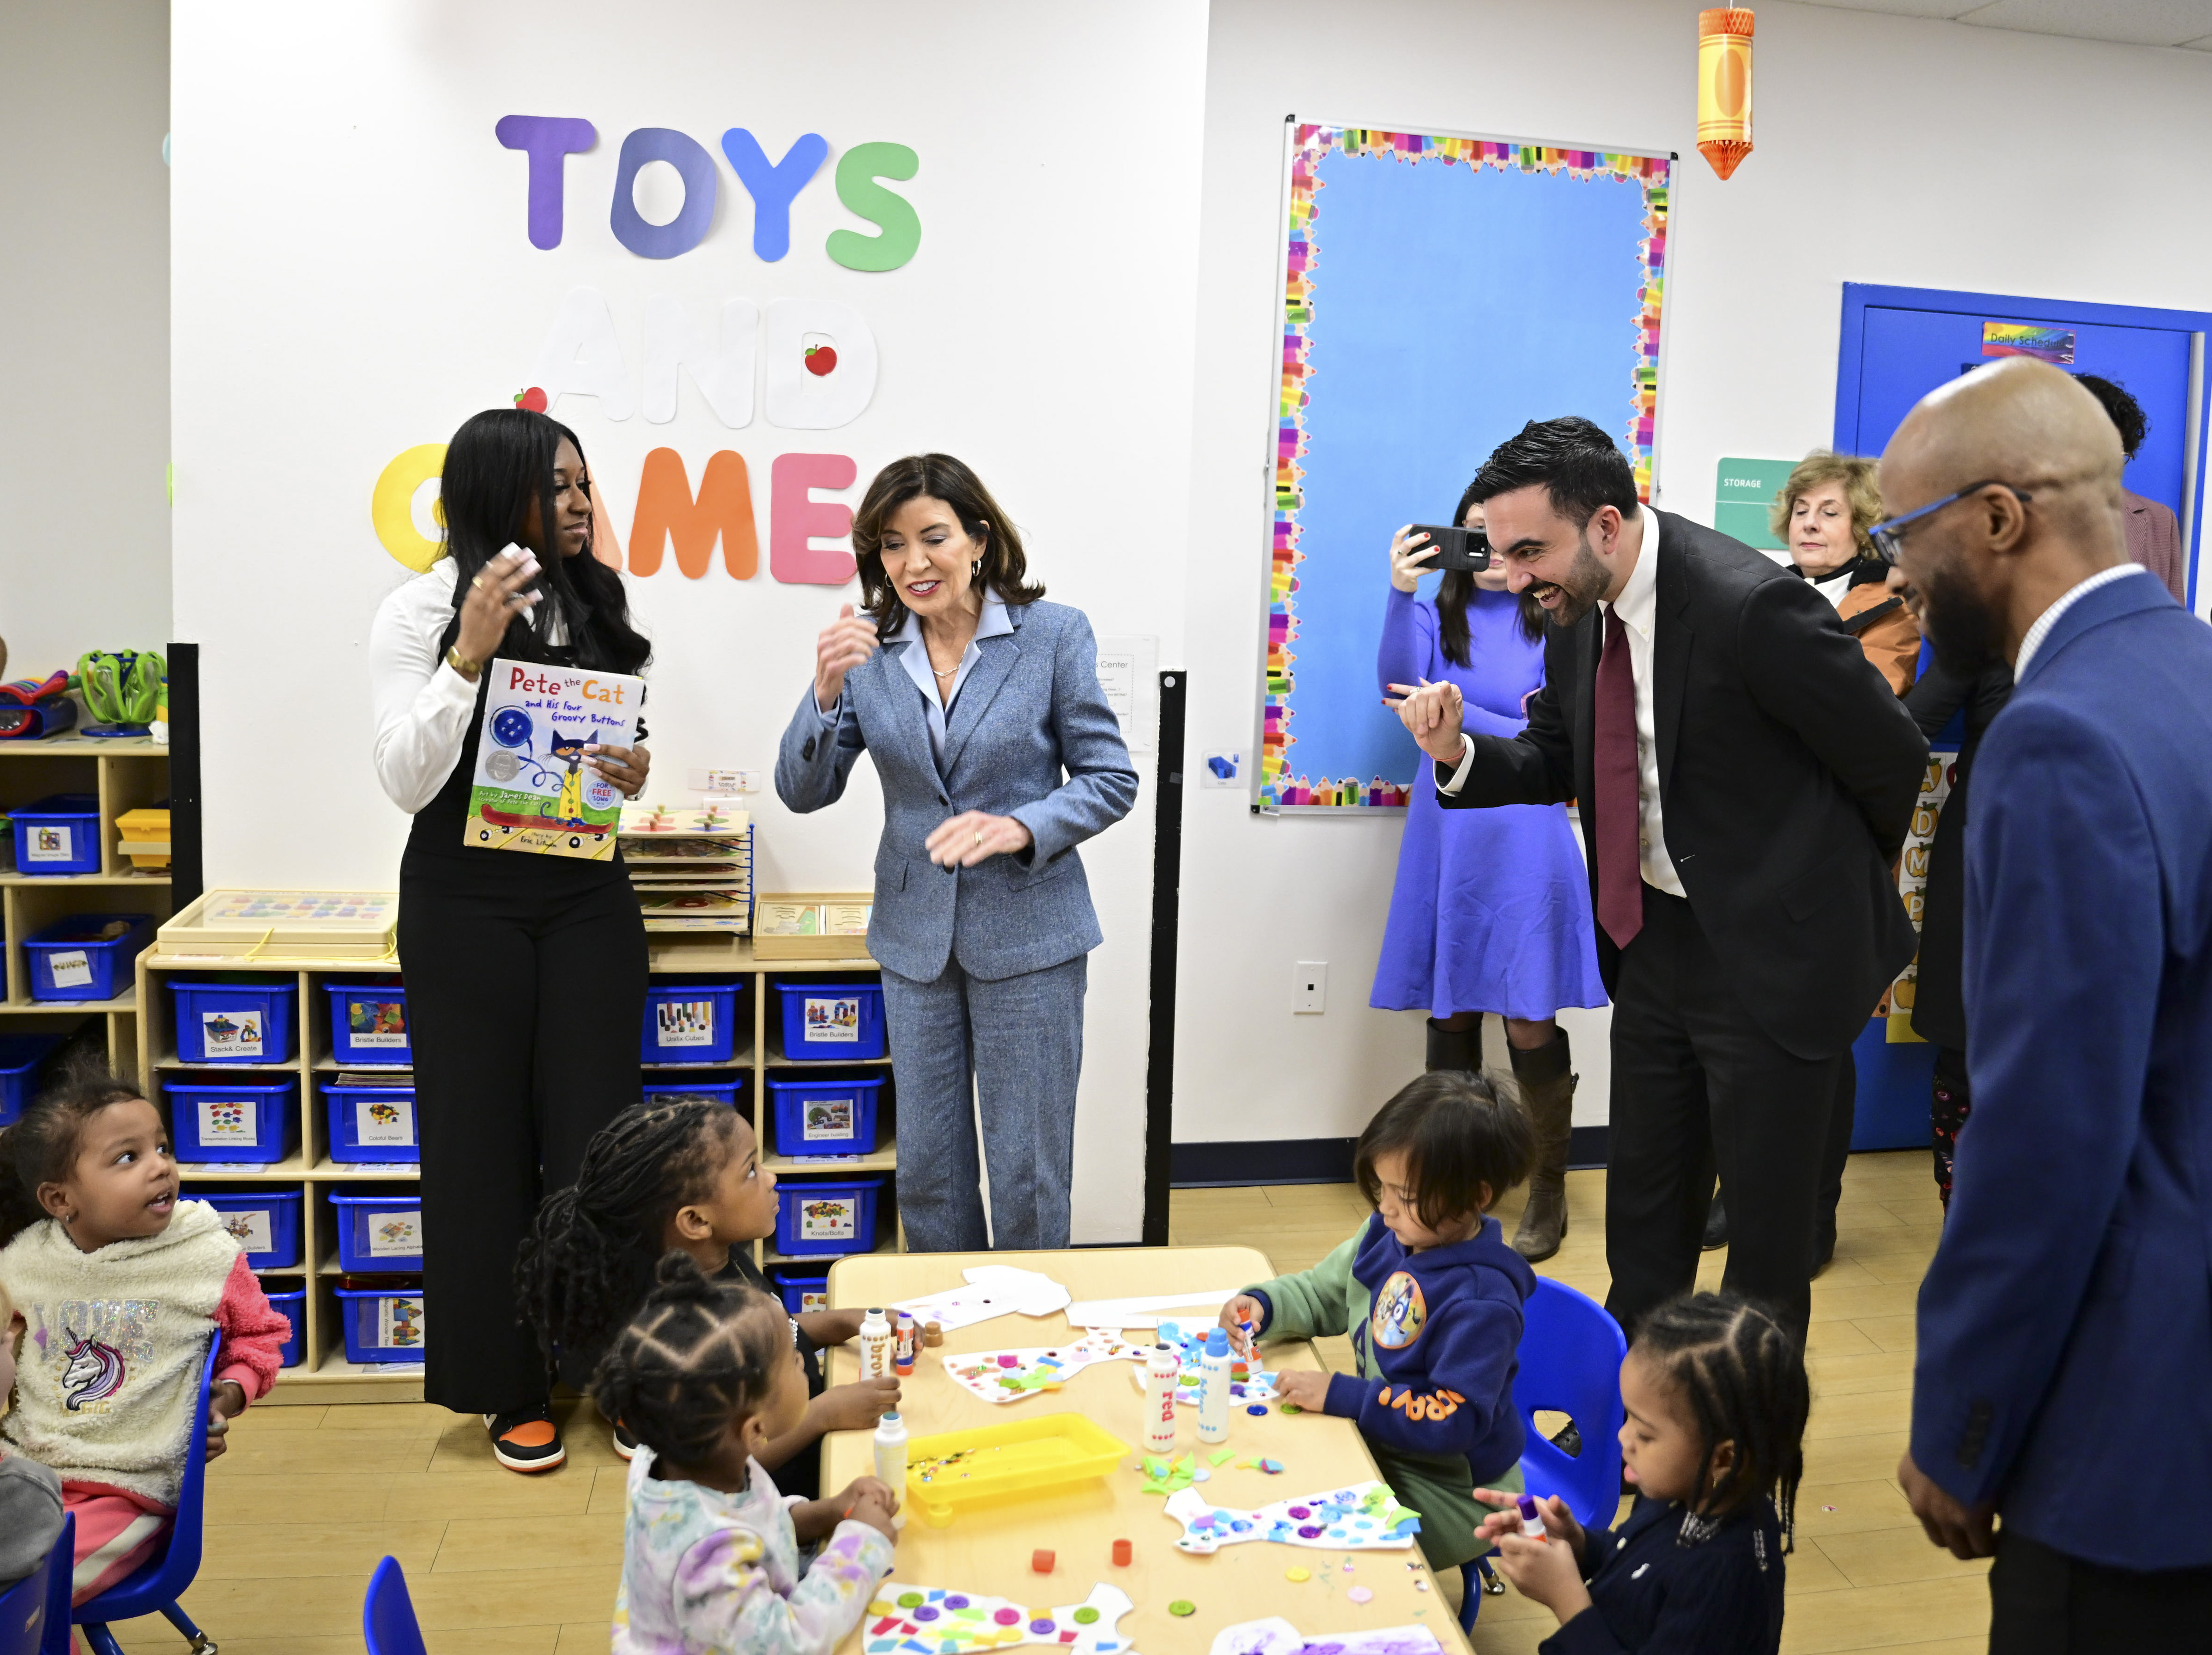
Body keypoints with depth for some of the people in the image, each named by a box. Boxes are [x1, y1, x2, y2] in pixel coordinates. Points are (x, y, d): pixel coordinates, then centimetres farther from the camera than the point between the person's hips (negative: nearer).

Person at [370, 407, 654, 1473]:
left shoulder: (597, 607, 9)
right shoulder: (421, 613, -4)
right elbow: (407, 780, -11)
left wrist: (636, 776, -4)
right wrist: (471, 653, -21)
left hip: (587, 898, 3)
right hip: (467, 903, -3)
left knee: (597, 1130, 3)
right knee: (481, 1137, 5)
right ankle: (508, 1387, 19)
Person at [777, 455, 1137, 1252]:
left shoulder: (1054, 635, -7)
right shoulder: (870, 653, 1)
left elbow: (1112, 780, -5)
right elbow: (803, 792, -2)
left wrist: (1019, 828, -22)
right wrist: (826, 690, -19)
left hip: (1027, 933, -3)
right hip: (915, 935, 3)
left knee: (1027, 1172, 5)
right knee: (926, 1168, 13)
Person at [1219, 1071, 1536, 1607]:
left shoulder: (1483, 1301, -28)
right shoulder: (1387, 1236, -5)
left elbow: (1454, 1421, -28)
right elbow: (1323, 1293, 11)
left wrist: (1341, 1395, -29)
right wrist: (1261, 1306, -8)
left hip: (1450, 1493, -8)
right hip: (1380, 1448, 8)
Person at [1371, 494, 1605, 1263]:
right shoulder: (1437, 616, 8)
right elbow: (1398, 681, -10)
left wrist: (1457, 715, -11)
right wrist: (1400, 593, -22)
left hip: (1523, 840, -3)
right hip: (1445, 835, 3)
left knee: (1528, 1026, -4)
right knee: (1449, 1018, 9)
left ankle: (1548, 1194, 13)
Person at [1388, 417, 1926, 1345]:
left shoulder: (1750, 606, -25)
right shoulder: (1578, 616, -2)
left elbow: (1892, 754, -14)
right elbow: (1557, 764, 11)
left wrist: (1851, 885, 5)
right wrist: (1458, 755, -11)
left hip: (1768, 949, -7)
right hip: (1652, 941, 8)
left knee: (1766, 1231, 6)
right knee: (1643, 1200, 19)